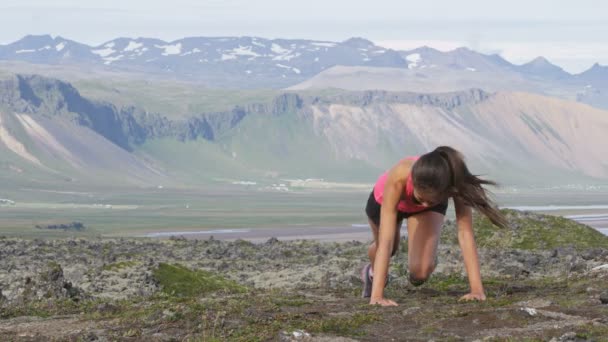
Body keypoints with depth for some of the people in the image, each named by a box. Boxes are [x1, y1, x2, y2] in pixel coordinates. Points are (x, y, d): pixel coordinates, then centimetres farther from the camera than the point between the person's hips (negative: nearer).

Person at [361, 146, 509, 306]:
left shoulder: (454, 181, -42)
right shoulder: (398, 178, -47)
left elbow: (465, 233, -42)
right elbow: (386, 240, -49)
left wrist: (477, 289, -49)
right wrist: (377, 295, -55)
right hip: (384, 200, -1)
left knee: (421, 271, -15)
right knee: (389, 248, 24)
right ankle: (372, 271, 59)